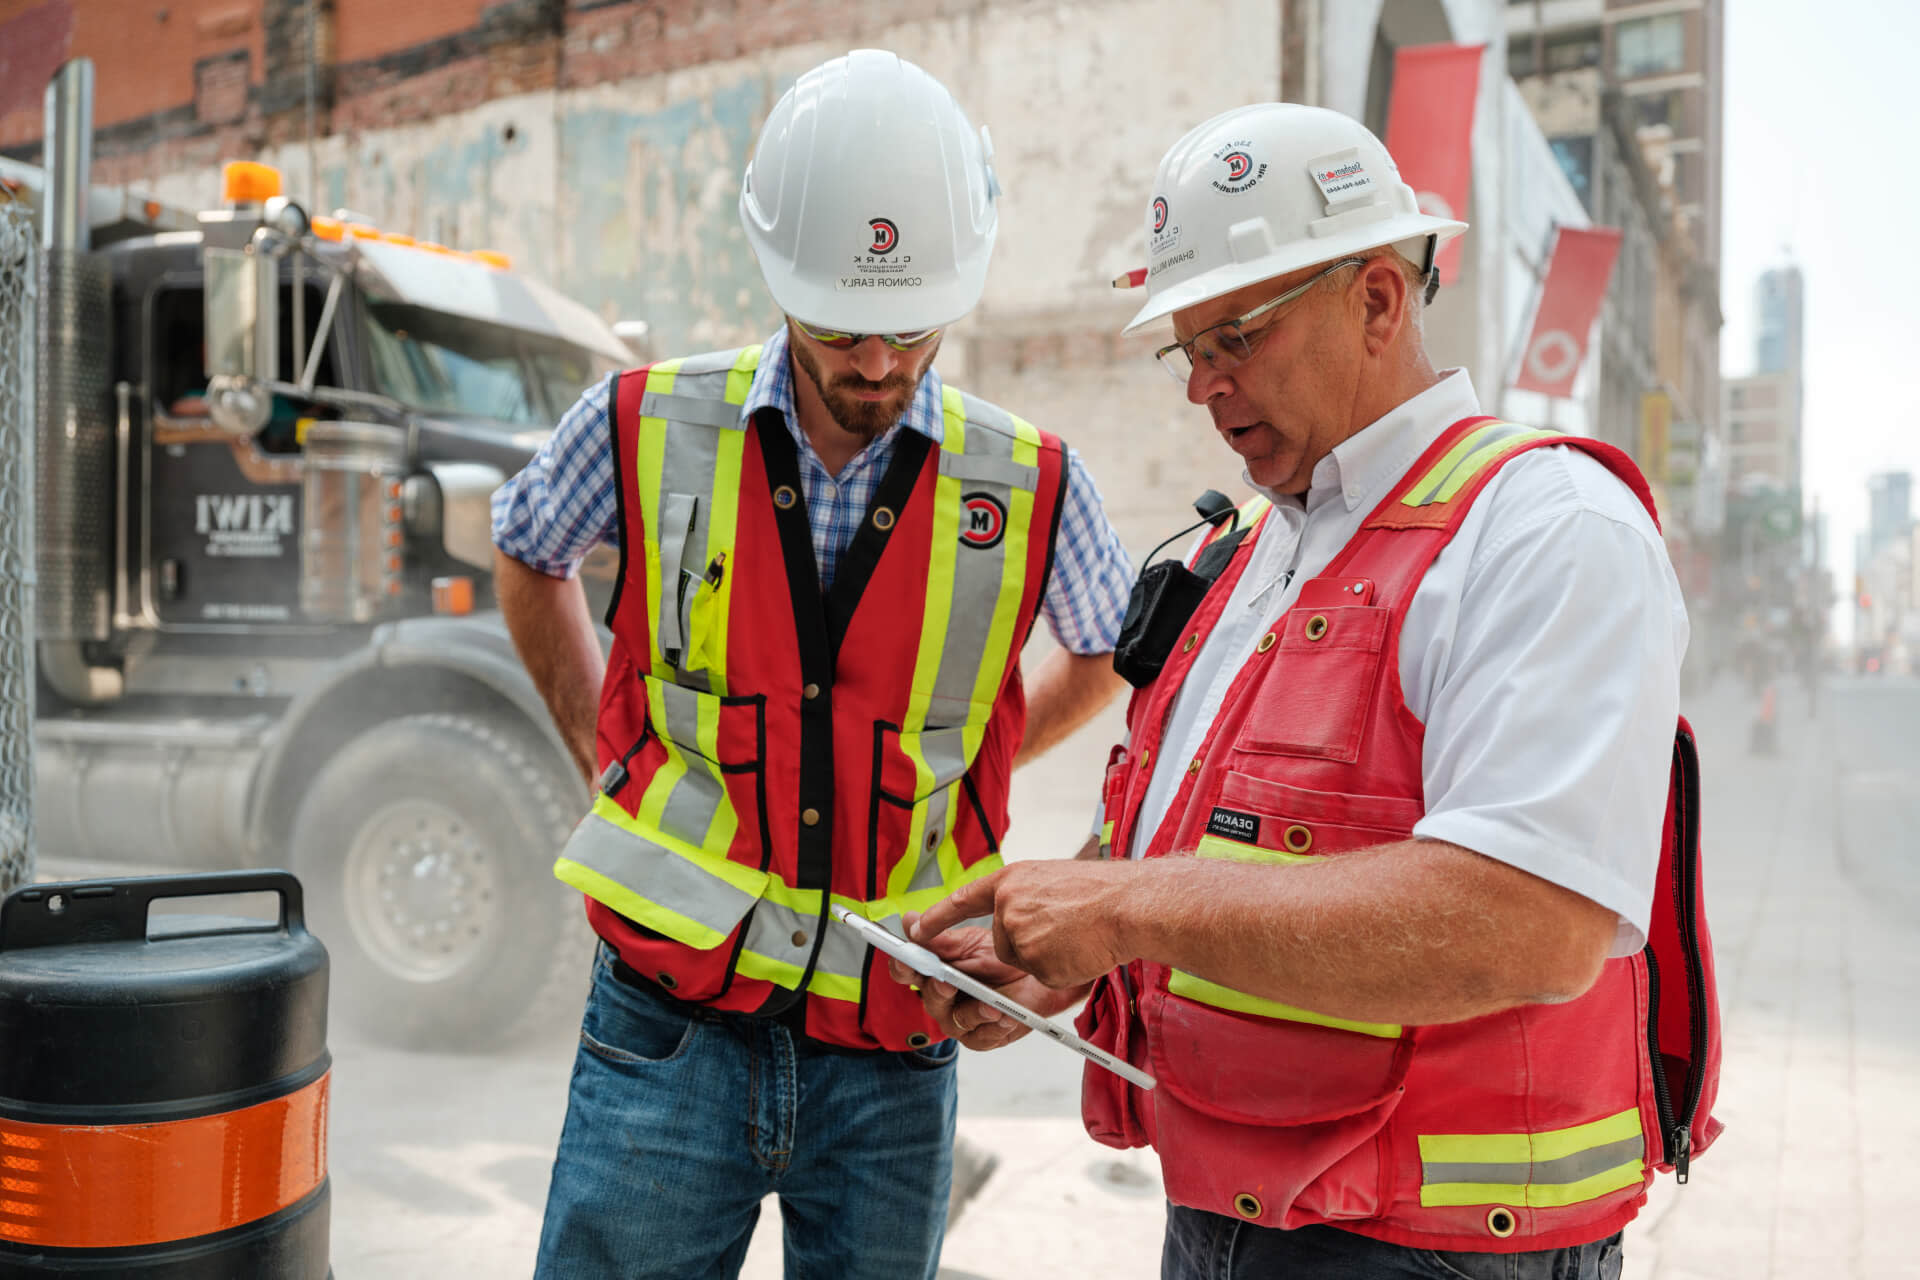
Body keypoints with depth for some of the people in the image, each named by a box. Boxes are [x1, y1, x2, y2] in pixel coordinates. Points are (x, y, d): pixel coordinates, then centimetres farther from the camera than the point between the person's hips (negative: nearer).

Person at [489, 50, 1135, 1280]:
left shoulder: (1033, 488, -4)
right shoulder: (649, 429, -4)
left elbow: (1109, 651, 17)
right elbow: (526, 555, 18)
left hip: (890, 1052, 1)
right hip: (670, 1027, 0)